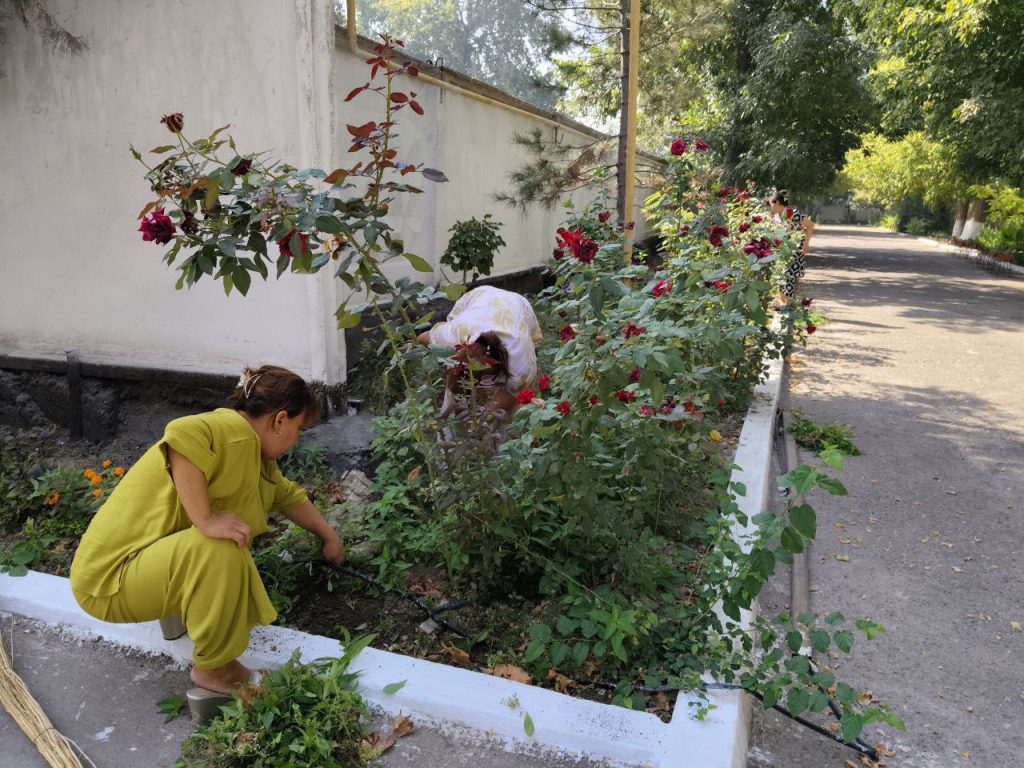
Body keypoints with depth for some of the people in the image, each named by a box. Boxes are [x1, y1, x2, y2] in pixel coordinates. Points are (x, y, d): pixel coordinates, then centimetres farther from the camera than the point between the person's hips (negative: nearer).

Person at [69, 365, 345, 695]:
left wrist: (329, 536, 30)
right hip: (108, 580, -9)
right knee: (219, 551, -34)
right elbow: (182, 435, -45)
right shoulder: (235, 432, -23)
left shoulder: (255, 452, 6)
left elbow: (289, 495, 21)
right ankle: (212, 669, -10)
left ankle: (181, 606, 15)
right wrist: (206, 520, -40)